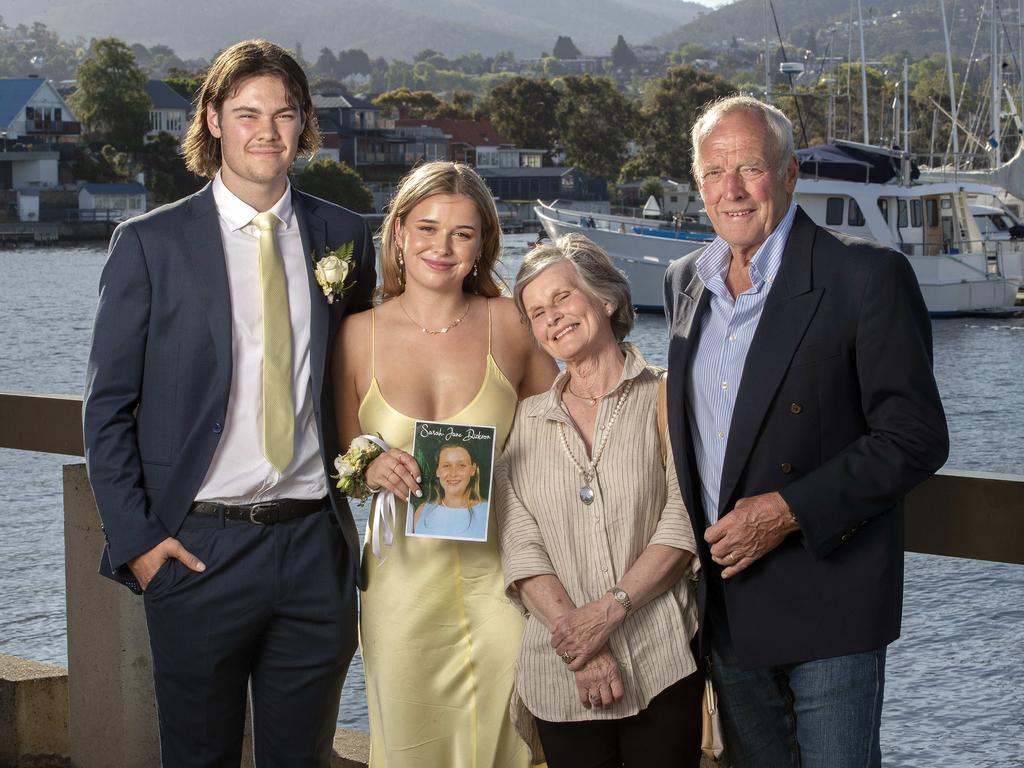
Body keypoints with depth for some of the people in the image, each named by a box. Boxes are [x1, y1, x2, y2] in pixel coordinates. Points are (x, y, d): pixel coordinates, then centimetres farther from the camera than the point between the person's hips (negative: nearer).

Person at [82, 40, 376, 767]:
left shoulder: (345, 237, 6)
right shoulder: (150, 242, -3)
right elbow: (108, 407, -1)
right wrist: (134, 538, -8)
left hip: (315, 543, 3)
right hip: (199, 548, -2)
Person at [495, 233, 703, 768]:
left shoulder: (663, 398, 3)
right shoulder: (526, 420, 10)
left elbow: (683, 525, -6)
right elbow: (520, 548, 2)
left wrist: (613, 605, -17)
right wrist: (580, 645, -11)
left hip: (662, 665, -2)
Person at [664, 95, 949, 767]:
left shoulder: (867, 276, -13)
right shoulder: (686, 282, 9)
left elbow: (916, 437, -15)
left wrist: (791, 509, -20)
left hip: (829, 600, -6)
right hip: (727, 600, 6)